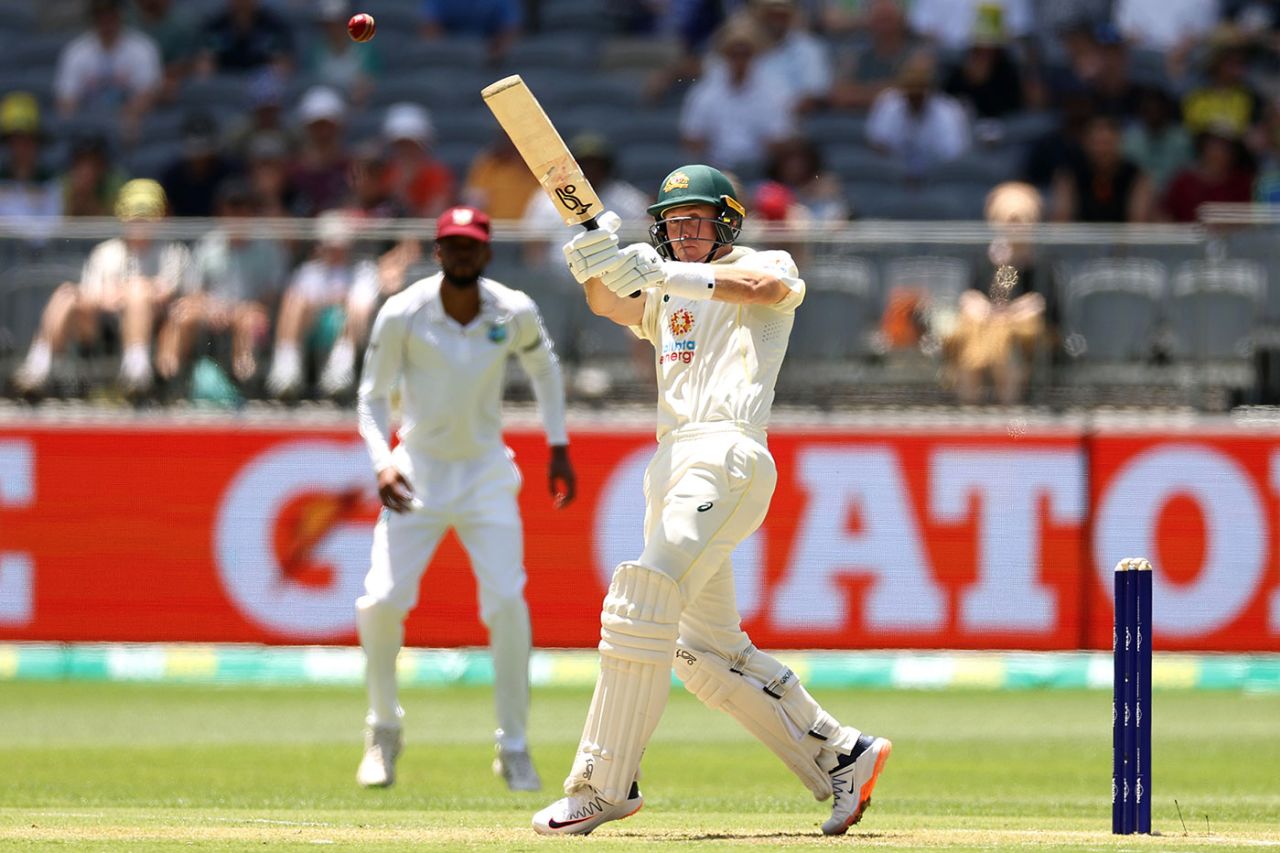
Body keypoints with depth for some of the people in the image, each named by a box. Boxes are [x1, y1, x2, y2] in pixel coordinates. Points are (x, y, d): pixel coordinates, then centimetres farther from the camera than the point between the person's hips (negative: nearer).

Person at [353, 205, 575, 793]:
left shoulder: (515, 313, -9)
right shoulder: (402, 315, -14)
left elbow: (543, 366, 13)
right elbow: (373, 398, -5)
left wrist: (558, 448, 10)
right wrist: (383, 463, -22)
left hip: (486, 473, 1)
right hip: (418, 473, -1)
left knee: (507, 602, -13)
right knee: (382, 601, -11)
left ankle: (514, 749, 1)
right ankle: (384, 731, 13)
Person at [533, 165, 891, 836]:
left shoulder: (767, 265, 7)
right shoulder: (666, 297, 26)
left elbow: (766, 286, -18)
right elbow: (614, 305, 6)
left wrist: (665, 272, -27)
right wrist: (597, 271, -18)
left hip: (726, 454, -9)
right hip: (671, 467, 9)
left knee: (642, 605, -22)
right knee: (704, 651, 11)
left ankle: (604, 785, -23)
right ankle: (842, 757, 19)